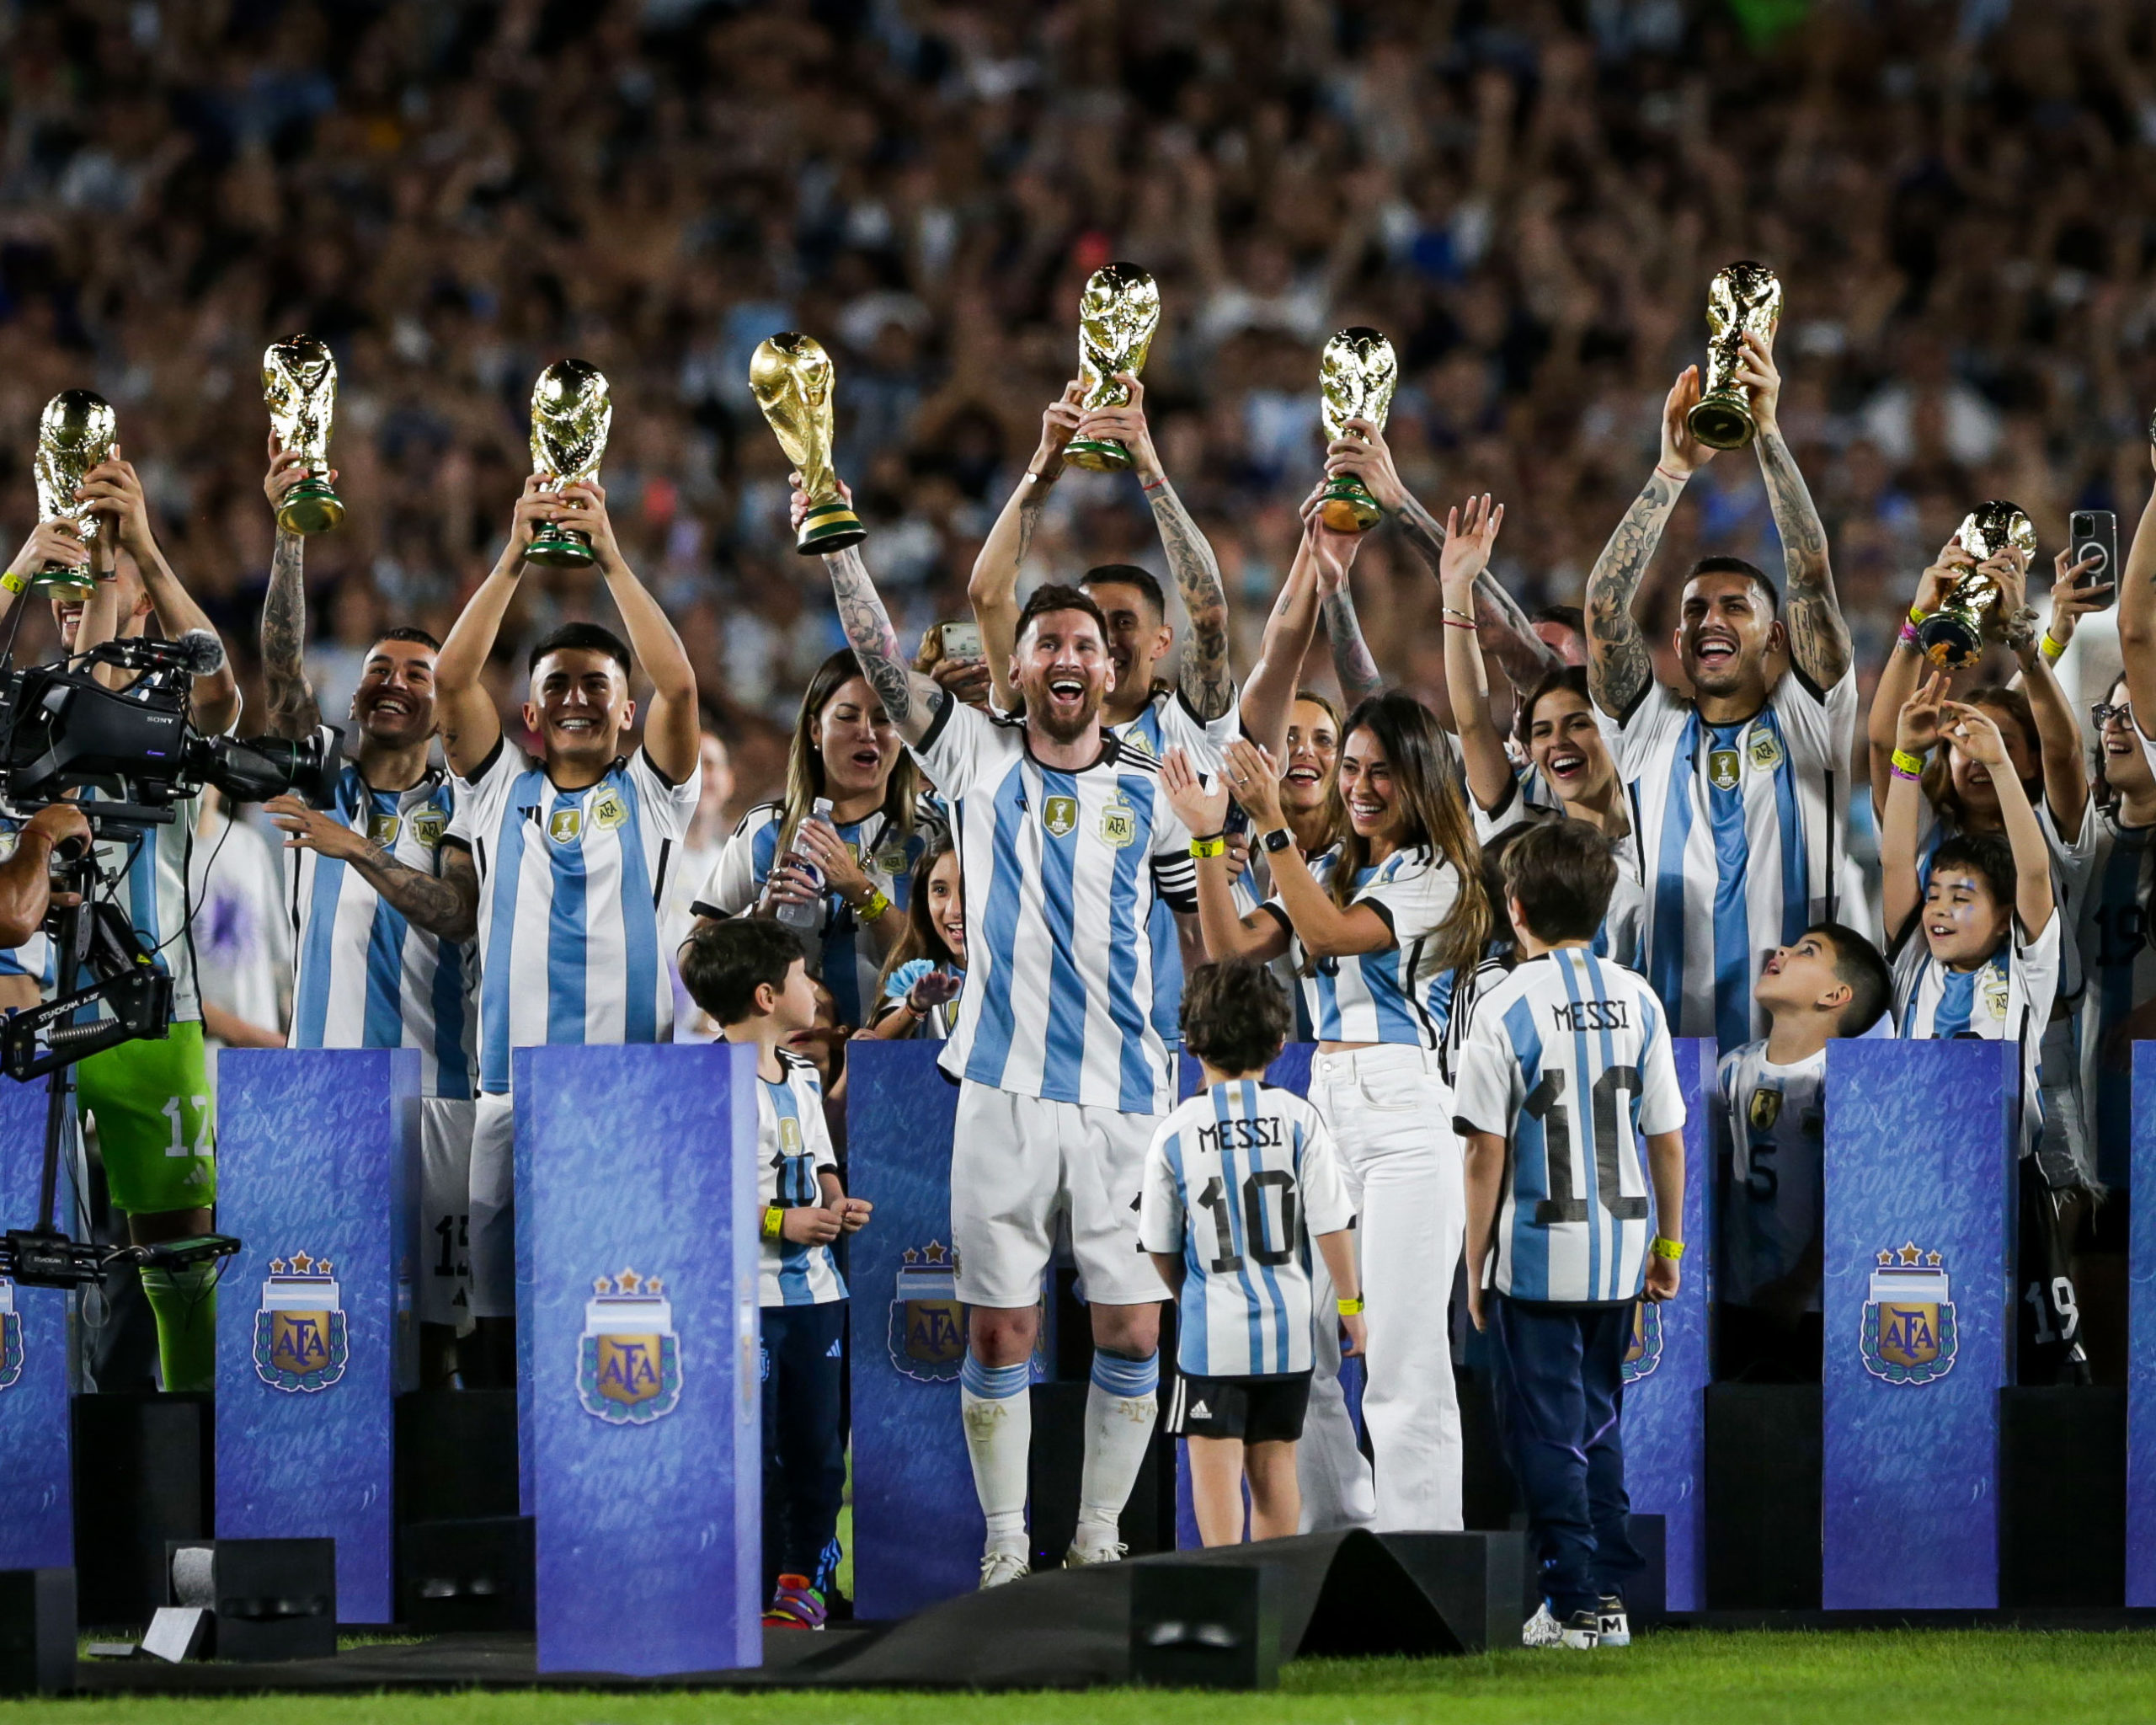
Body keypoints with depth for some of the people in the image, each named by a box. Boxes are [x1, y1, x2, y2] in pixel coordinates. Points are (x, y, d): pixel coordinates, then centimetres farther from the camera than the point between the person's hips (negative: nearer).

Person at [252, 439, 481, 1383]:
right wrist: (289, 533, -8)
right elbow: (282, 666, 1)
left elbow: (459, 916, -10)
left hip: (437, 1085, -1)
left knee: (432, 1331, -5)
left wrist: (356, 849, -21)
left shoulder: (462, 810, 8)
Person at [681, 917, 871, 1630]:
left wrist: (837, 1204, 2)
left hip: (812, 1285, 8)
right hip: (745, 1295, -8)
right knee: (752, 1454, -4)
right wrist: (779, 1223, -21)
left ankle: (804, 1580, 23)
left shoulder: (802, 1078, 14)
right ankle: (753, 1596, 3)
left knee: (820, 1449, 11)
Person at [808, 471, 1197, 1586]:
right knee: (999, 1334, 1)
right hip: (1005, 1093, -1)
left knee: (1131, 1333, 1)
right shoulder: (978, 758, 6)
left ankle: (1098, 1540, 14)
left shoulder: (1151, 792, 9)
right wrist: (836, 543, -12)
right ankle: (1005, 1546, 11)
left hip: (1127, 1101, 1)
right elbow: (883, 661, -2)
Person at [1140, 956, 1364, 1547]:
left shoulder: (1175, 1133, -5)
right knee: (1273, 1460, 13)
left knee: (1215, 1461, -2)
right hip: (1288, 1322, 2)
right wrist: (1349, 1303, 7)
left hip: (1211, 1327, -2)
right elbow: (1331, 1224, -6)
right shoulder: (1298, 1119, -5)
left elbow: (1161, 1248, 3)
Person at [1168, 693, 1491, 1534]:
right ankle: (1340, 1531, 17)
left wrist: (1272, 824, -20)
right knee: (1303, 1349, 7)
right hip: (1326, 1103, 7)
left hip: (1402, 1112, -7)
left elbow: (1332, 933, -15)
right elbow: (1232, 945, 8)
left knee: (1404, 1352, -9)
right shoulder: (1328, 871, 18)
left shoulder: (1435, 875, -3)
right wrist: (1207, 835, -2)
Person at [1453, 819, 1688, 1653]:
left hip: (1535, 1260, -4)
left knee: (1545, 1433, 3)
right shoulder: (1636, 1001, 1)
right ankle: (1611, 1592, 17)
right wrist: (1668, 1247, 14)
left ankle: (1575, 1604, 3)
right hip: (1619, 1258, 4)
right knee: (1599, 1424, 17)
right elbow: (1667, 1139, 4)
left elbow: (1487, 1152, -10)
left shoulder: (1506, 1008, -11)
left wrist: (1476, 1267, -2)